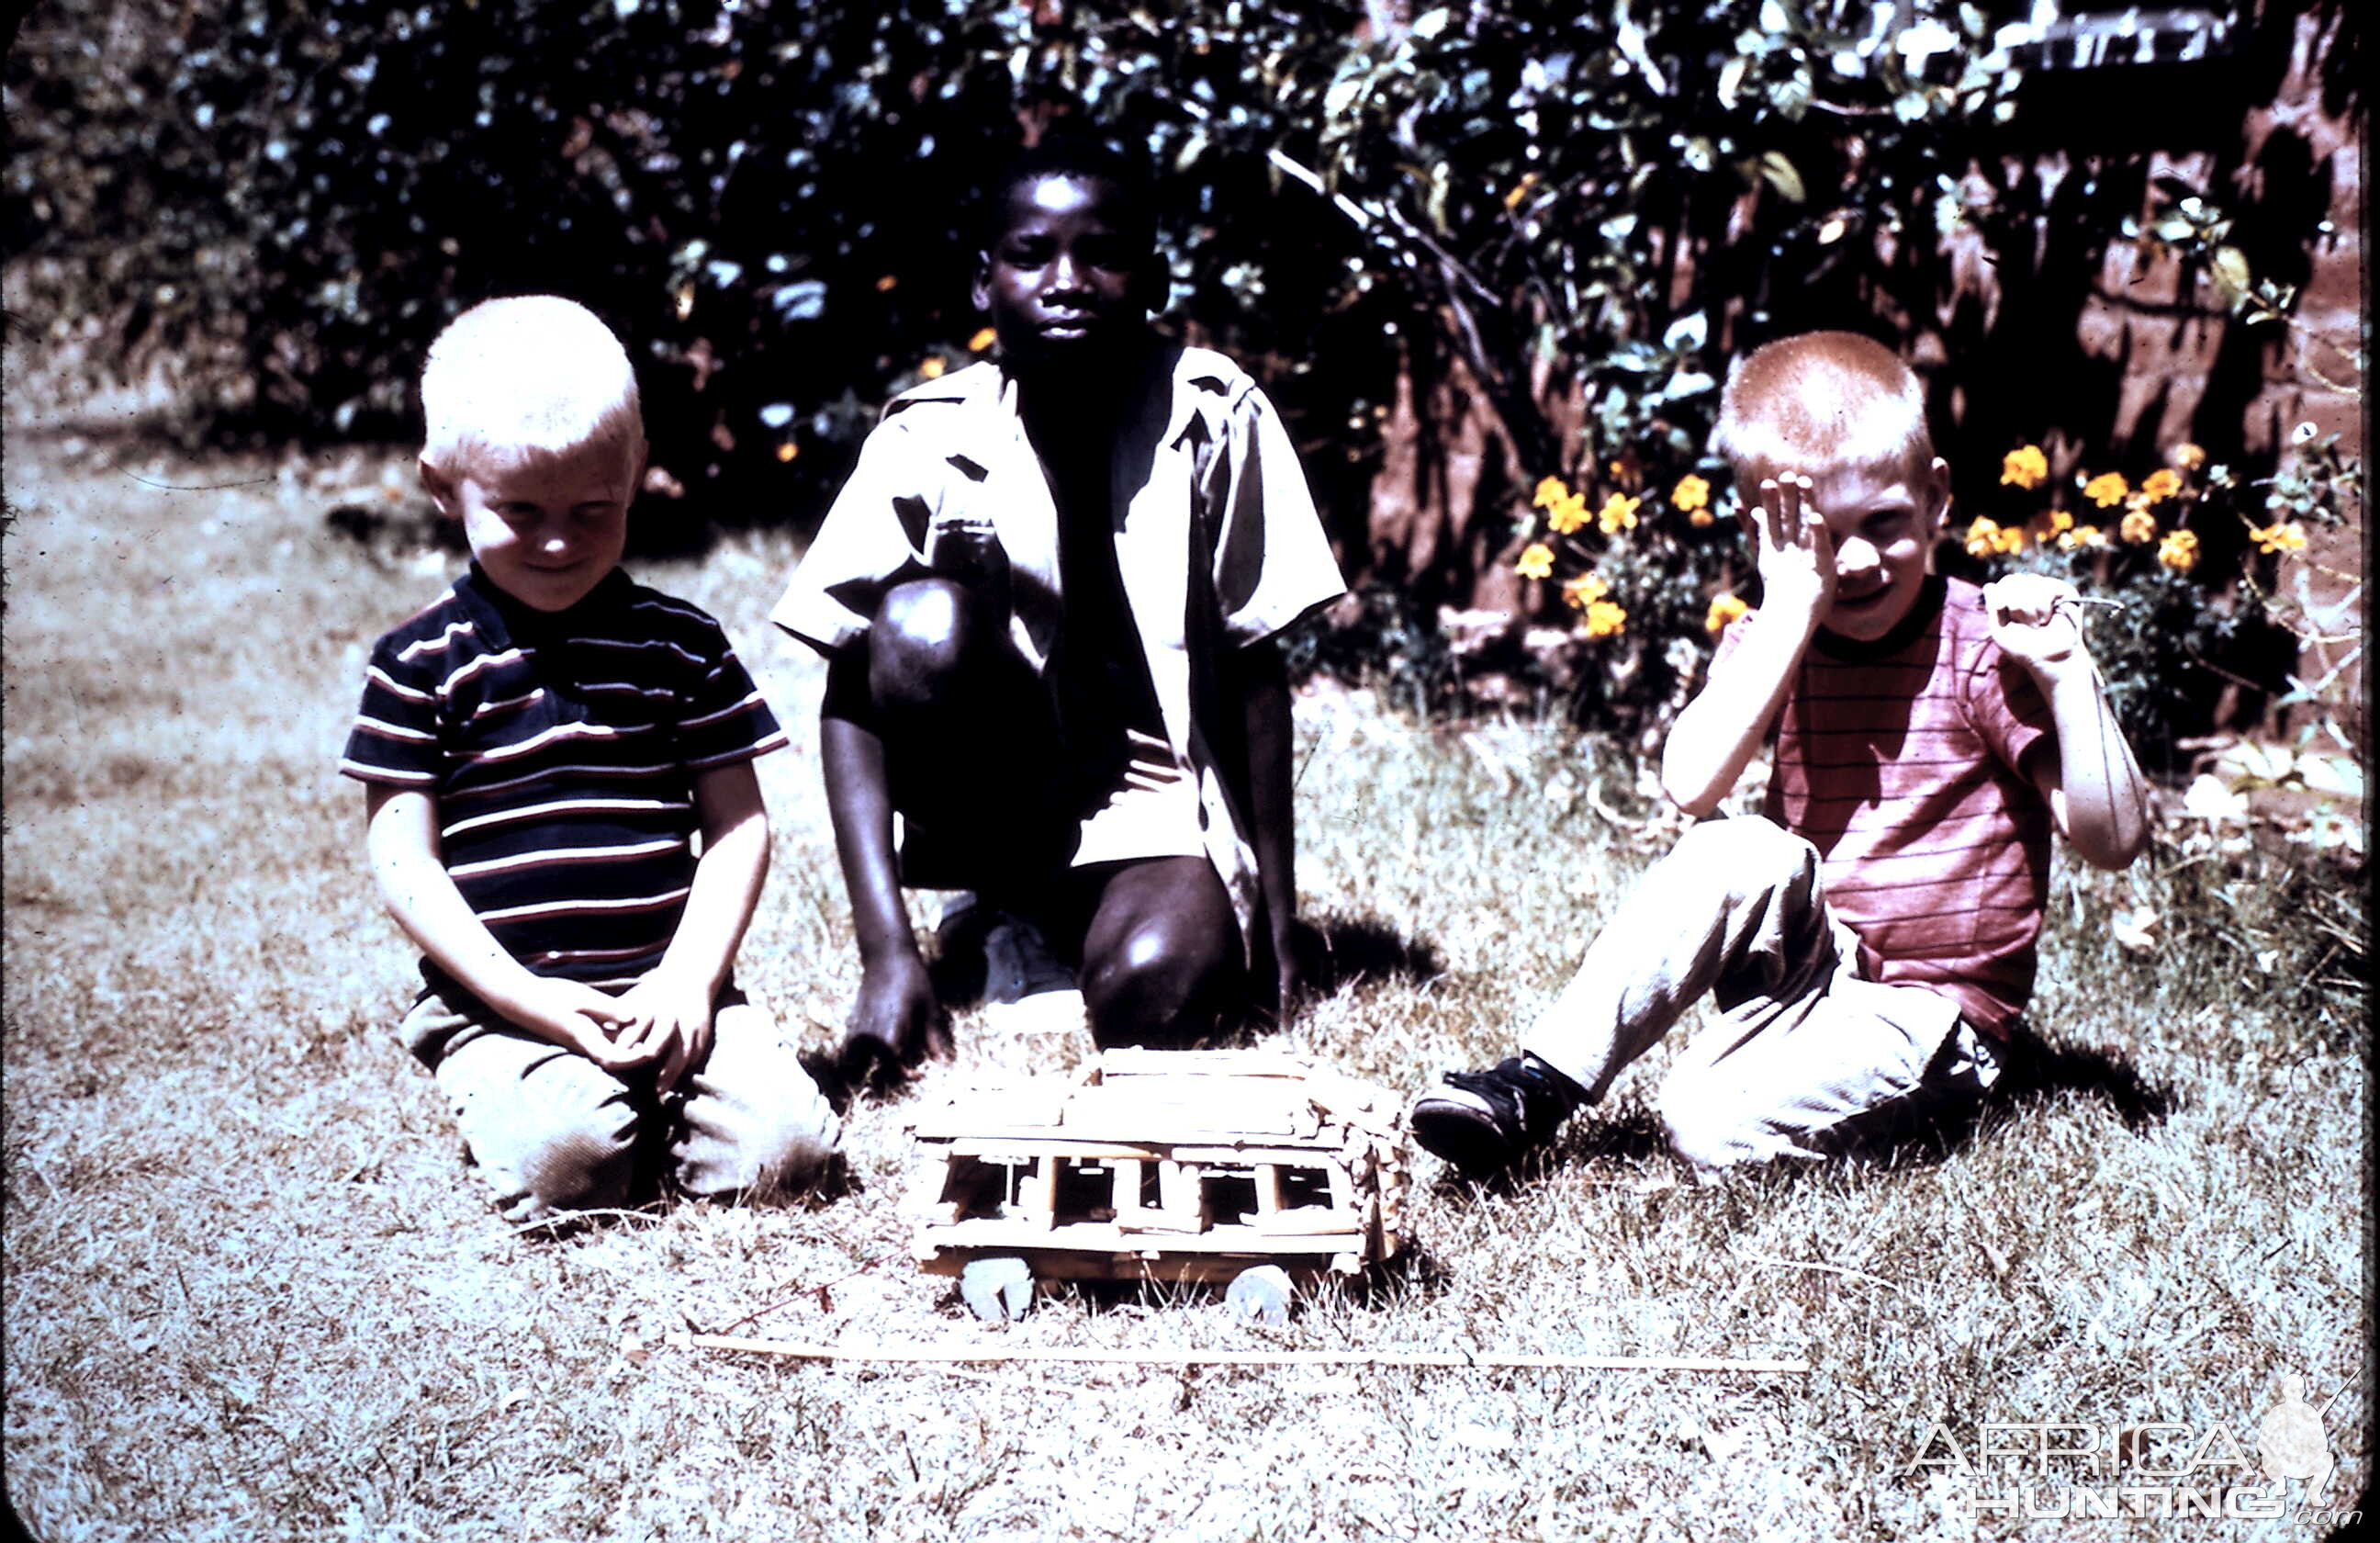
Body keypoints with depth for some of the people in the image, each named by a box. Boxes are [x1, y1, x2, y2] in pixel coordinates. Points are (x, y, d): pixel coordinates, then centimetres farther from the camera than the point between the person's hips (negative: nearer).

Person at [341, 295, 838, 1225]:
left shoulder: (681, 645, 9)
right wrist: (526, 998, -13)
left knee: (783, 1145, -20)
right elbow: (401, 859, -2)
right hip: (500, 1003, -2)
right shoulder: (421, 664, 2)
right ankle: (501, 1098, 4)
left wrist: (689, 979, -8)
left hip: (668, 986, 2)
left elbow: (738, 825, 8)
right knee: (560, 1159, -30)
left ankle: (654, 1101, 10)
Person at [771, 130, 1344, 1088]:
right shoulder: (929, 441, -11)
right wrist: (886, 951, -24)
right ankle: (1008, 919, -5)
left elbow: (1256, 671, -4)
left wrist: (1276, 913, -5)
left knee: (1157, 992, -33)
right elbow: (850, 697, -13)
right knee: (923, 623, -28)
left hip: (1160, 795, -2)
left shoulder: (1213, 421, -11)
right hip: (1001, 786, 2)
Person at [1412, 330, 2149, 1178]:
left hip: (1930, 1011, -5)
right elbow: (1690, 783, -19)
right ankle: (1539, 1084, -21)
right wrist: (1794, 610, -20)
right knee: (1740, 853, -29)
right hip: (1810, 956, 5)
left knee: (1711, 1120, -30)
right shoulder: (1770, 641, 2)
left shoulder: (1983, 646, -10)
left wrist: (2066, 671, -27)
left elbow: (2113, 840, -16)